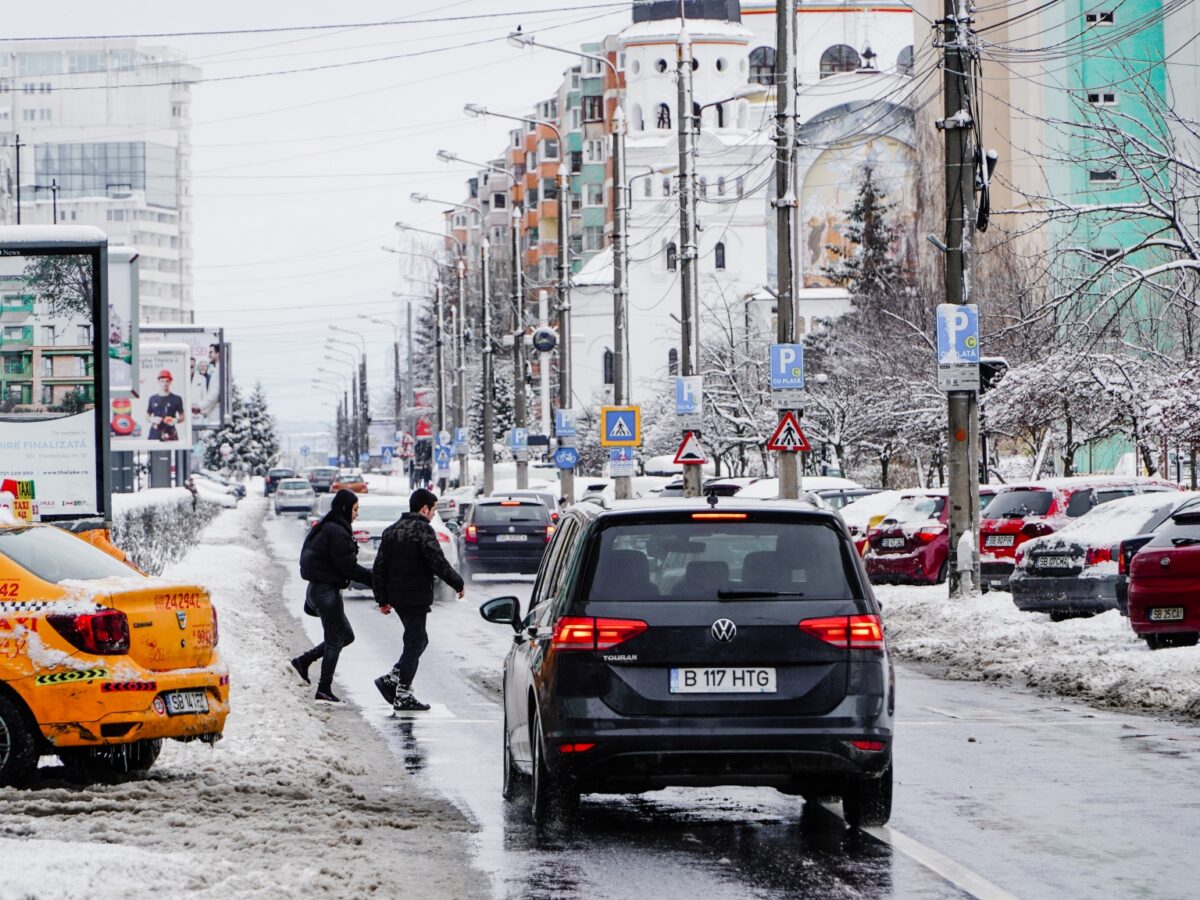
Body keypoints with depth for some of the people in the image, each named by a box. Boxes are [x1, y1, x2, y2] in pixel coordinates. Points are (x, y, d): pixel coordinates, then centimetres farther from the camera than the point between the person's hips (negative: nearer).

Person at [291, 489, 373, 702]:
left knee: (346, 636, 15)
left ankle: (303, 661, 16)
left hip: (319, 588, 10)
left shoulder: (326, 529, 15)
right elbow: (348, 567, -19)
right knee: (335, 639, -2)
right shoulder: (337, 532, -17)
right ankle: (324, 689, 1)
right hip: (327, 590, -10)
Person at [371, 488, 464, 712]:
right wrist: (458, 584, -3)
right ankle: (403, 695, -2)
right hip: (415, 597, -8)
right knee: (415, 642, -2)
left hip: (397, 596, 8)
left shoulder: (392, 530, 13)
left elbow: (379, 568, 14)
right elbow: (438, 563, -17)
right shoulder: (423, 530, -12)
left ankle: (391, 679, 9)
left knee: (418, 640, 18)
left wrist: (382, 599, 17)